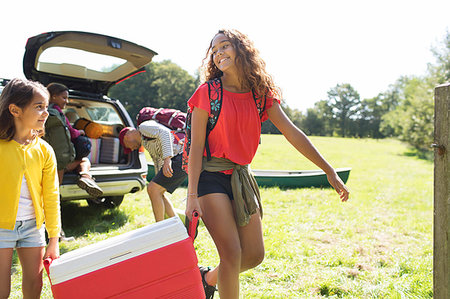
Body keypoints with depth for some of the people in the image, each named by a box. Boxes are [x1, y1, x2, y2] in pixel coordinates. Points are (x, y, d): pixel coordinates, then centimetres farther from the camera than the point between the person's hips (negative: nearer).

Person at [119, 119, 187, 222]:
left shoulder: (144, 126, 1)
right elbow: (158, 164, 34)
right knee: (156, 192, 13)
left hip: (181, 158, -10)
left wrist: (167, 159, -27)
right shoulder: (147, 143, 30)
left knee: (152, 189, -9)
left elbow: (165, 133, -17)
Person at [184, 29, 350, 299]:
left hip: (241, 176, 5)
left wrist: (329, 170, -1)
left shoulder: (261, 94, 4)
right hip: (211, 176, -5)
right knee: (232, 253, -11)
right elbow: (196, 146, -10)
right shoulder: (207, 93, -8)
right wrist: (192, 195, -15)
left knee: (255, 255, 7)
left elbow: (292, 133, 2)